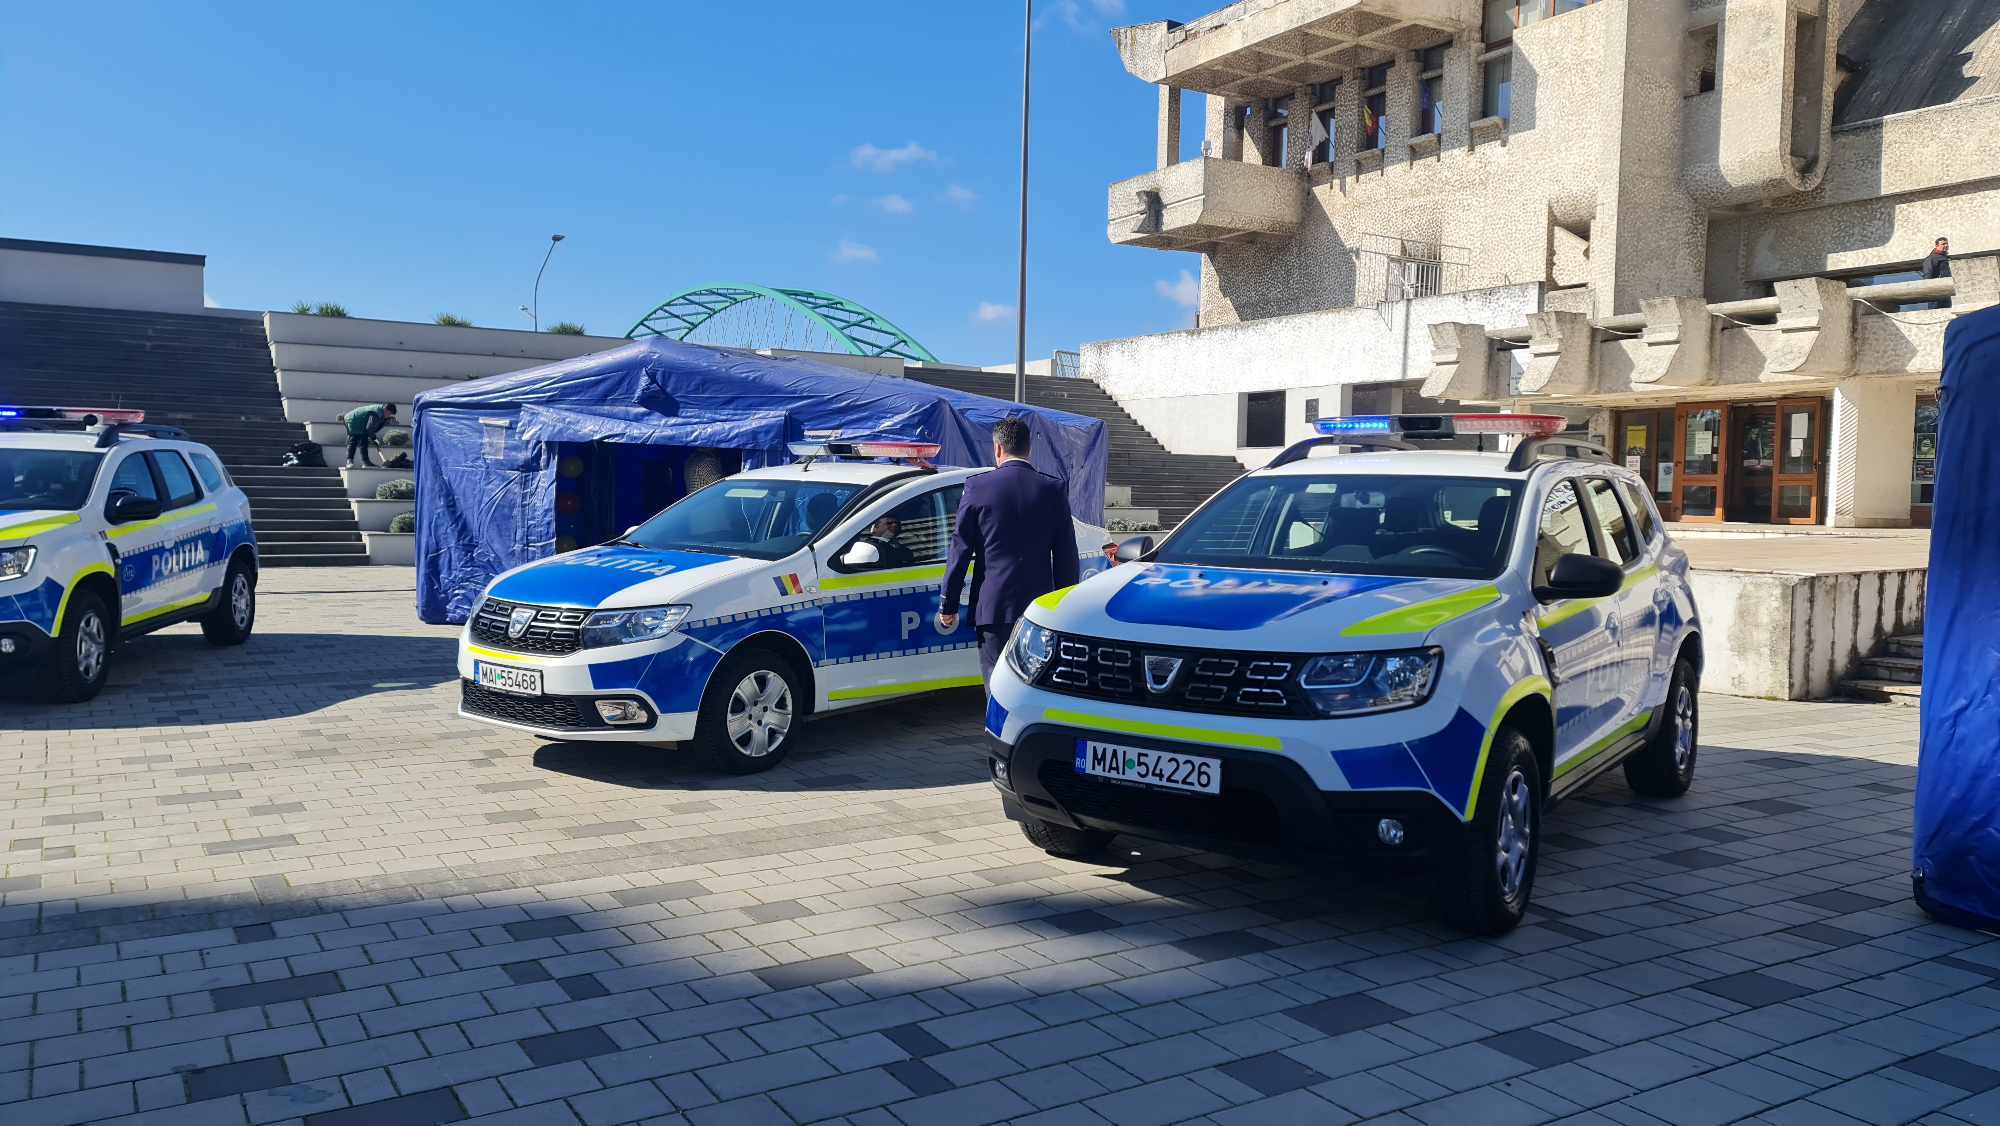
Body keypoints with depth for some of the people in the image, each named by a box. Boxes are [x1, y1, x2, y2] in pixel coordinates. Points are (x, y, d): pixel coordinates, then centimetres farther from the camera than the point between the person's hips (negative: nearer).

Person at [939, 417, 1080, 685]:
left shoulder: (978, 487, -4)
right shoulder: (1053, 489, 3)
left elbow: (959, 551, -2)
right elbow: (1067, 555, 5)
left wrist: (948, 606, 5)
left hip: (993, 608, -2)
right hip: (1040, 608, 3)